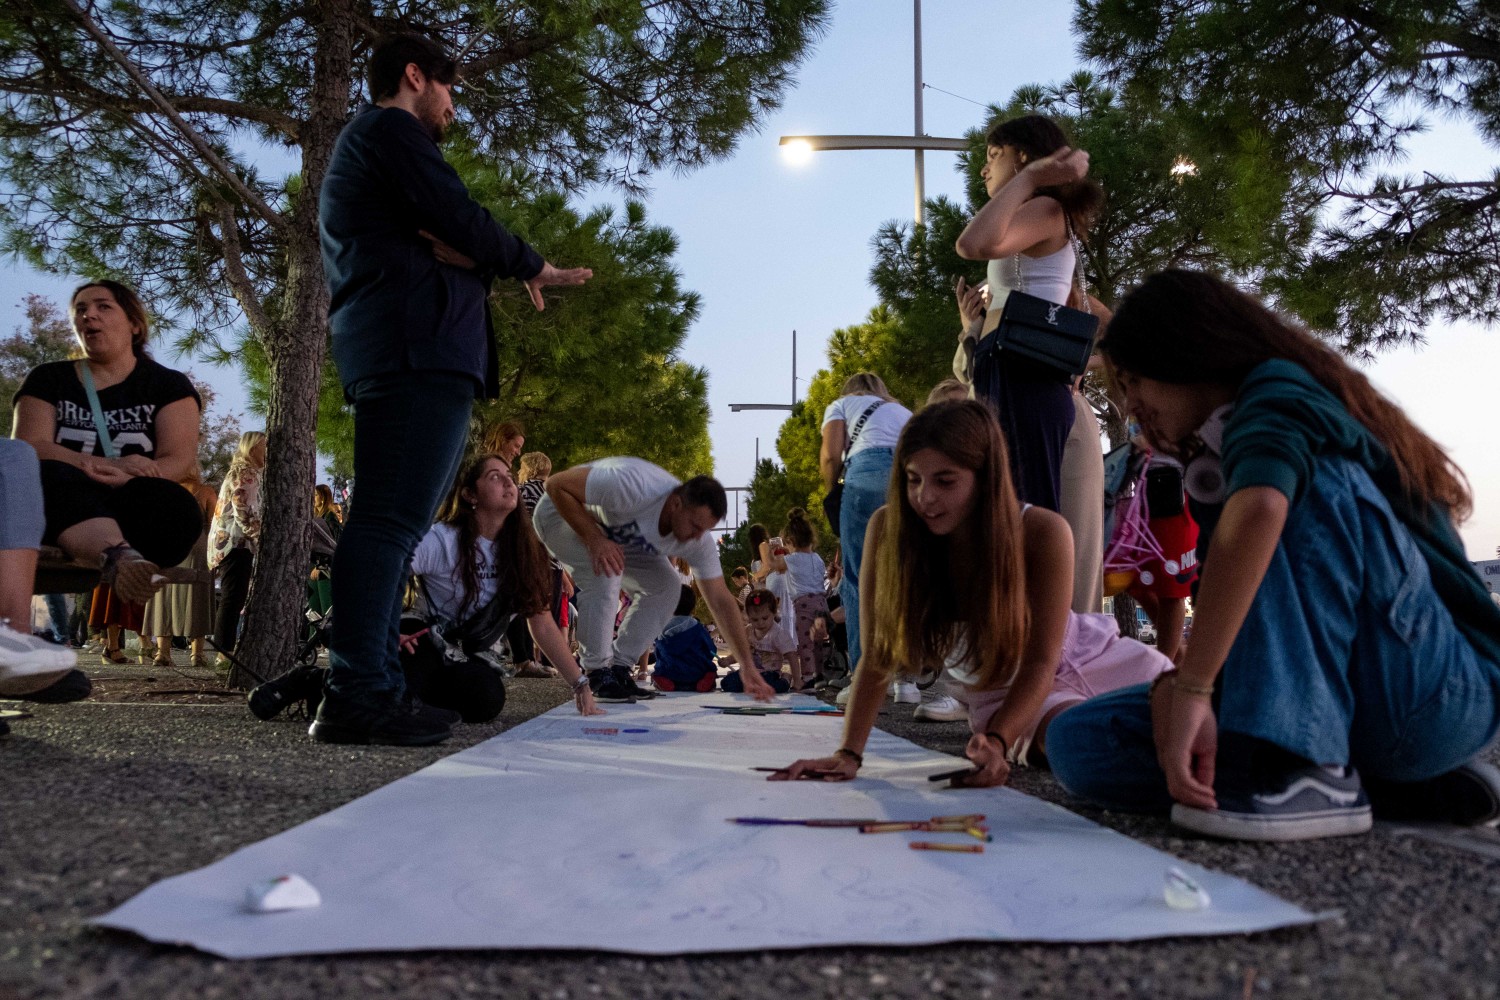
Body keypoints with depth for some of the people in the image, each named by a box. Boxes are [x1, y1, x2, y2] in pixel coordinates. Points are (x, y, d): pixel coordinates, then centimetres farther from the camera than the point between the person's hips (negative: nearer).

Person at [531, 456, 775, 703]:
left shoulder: (699, 541, -20)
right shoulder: (633, 488, -41)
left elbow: (721, 601, -16)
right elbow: (557, 484, -33)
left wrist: (747, 666, -21)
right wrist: (594, 539, -40)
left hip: (615, 533, 6)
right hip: (563, 514, -6)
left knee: (666, 586, -9)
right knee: (606, 573, -32)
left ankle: (618, 669, 1)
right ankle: (598, 672, -16)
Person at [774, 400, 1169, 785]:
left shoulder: (1043, 532, -24)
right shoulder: (888, 529, -21)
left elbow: (1041, 663, -23)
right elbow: (878, 657, -19)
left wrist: (996, 741, -40)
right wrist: (848, 753, -30)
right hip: (999, 692, 0)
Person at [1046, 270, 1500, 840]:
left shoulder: (1278, 393, -13)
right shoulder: (1218, 455, 14)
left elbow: (1259, 509, -36)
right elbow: (1230, 617, 12)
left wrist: (1191, 688, -35)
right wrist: (1181, 682, -9)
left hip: (1443, 690, -8)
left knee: (1300, 472, -25)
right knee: (1080, 743, -8)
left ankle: (1309, 772, -25)